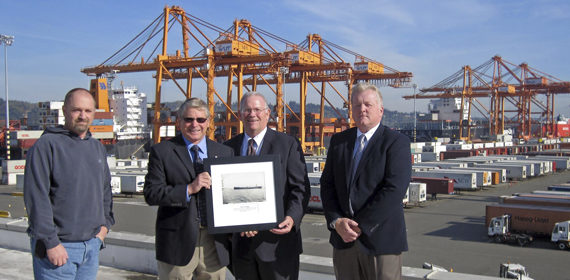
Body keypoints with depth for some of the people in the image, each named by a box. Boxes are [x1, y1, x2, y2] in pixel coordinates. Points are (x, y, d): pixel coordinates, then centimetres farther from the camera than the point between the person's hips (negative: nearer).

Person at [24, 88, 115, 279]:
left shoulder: (97, 148, 13)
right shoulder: (47, 145, -9)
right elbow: (36, 198, -15)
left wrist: (105, 224, 11)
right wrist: (51, 242, -17)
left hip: (91, 246, 7)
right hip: (57, 246, -6)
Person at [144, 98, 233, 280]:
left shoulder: (224, 153, 9)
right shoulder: (161, 152, 0)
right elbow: (151, 194, -9)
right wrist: (189, 189, -19)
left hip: (215, 242, 3)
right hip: (178, 242, -3)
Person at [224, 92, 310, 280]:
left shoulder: (287, 144, -1)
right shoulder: (229, 147, 10)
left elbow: (300, 188, -4)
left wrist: (292, 217, -21)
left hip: (277, 239, -3)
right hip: (241, 242, 4)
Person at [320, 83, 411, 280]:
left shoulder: (396, 142, -6)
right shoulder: (338, 141, 11)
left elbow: (394, 190, -15)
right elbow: (327, 184, 7)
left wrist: (360, 226, -16)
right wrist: (336, 222, -8)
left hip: (380, 240, -4)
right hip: (343, 239, 4)